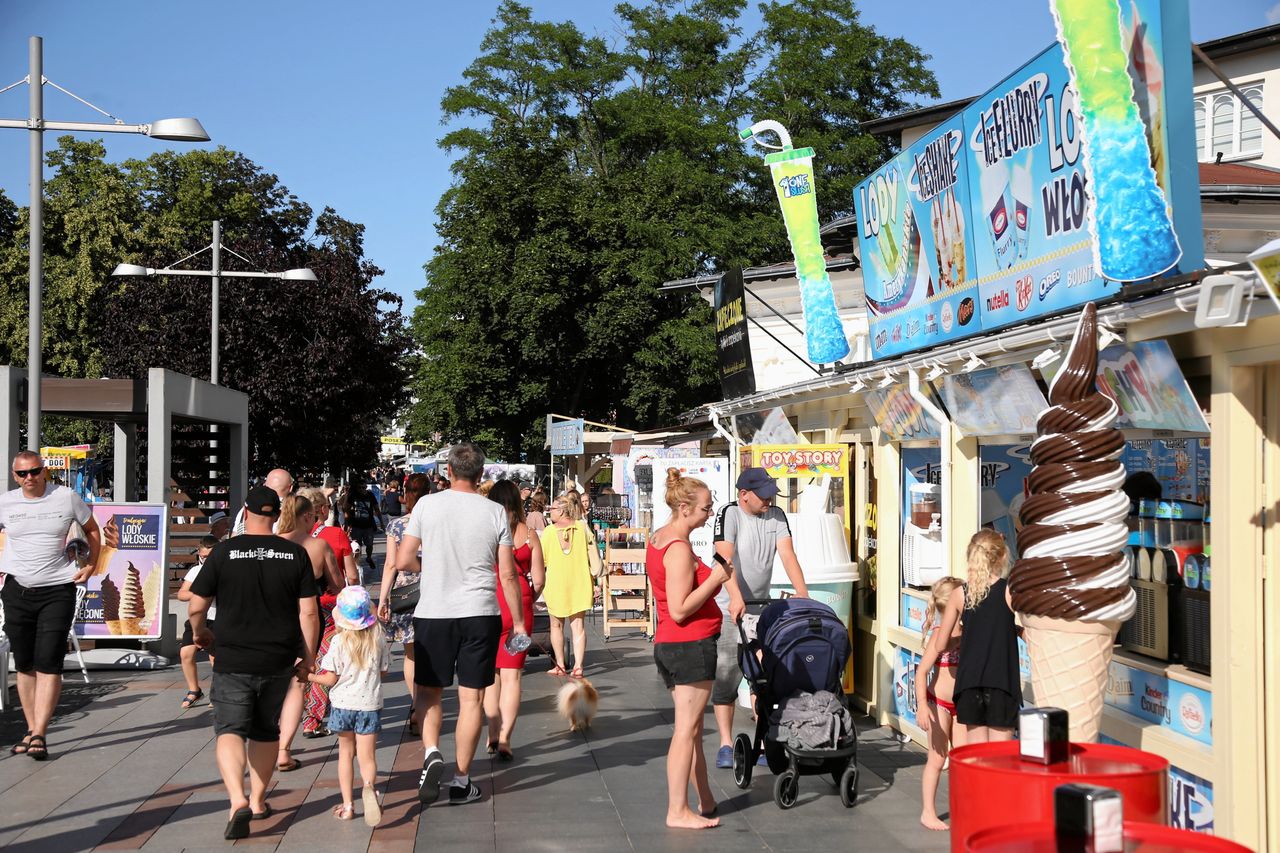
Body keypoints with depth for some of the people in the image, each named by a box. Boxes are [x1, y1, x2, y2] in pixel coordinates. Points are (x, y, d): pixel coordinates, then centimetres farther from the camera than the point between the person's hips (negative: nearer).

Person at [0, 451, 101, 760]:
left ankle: (39, 735, -10)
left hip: (57, 590, -3)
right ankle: (31, 730, 16)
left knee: (49, 664, -10)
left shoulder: (66, 497, -2)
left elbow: (92, 529, 13)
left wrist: (90, 566, 4)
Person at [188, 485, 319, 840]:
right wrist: (308, 656, 8)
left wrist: (200, 632, 19)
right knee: (266, 731, 19)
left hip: (234, 661, -3)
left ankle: (238, 800, -21)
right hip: (279, 661, 3)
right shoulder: (296, 554, -2)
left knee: (230, 730, -1)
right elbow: (308, 612, -2)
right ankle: (258, 799, 29)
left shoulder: (224, 551, -7)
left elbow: (196, 607, -2)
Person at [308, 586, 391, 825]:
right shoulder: (378, 639, -6)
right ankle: (369, 786, -28)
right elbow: (384, 672, 4)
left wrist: (310, 676, 8)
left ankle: (347, 805, 16)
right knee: (367, 756, 4)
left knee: (346, 753, 16)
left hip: (343, 704, 0)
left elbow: (330, 679, -10)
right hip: (370, 704, 1)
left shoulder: (339, 642, -13)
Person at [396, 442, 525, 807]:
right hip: (480, 614, 0)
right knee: (471, 698, 6)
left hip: (433, 613, 0)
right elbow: (508, 575, -1)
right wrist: (518, 621, 9)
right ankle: (461, 781, 10)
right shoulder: (494, 512, -2)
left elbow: (403, 561, -2)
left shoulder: (427, 505, -4)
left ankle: (431, 753, -7)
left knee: (429, 692, 16)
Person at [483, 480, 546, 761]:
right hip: (518, 610, 0)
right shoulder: (528, 534, -2)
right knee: (511, 675, 4)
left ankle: (493, 736, 20)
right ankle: (504, 740, 0)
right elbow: (539, 579, -1)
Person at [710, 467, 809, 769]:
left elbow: (787, 554, -7)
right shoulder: (730, 514, -14)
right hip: (729, 607, -5)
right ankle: (725, 744, 3)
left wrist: (802, 592, -21)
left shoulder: (776, 516, 2)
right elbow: (725, 558, -26)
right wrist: (736, 597, -40)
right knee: (726, 675, -5)